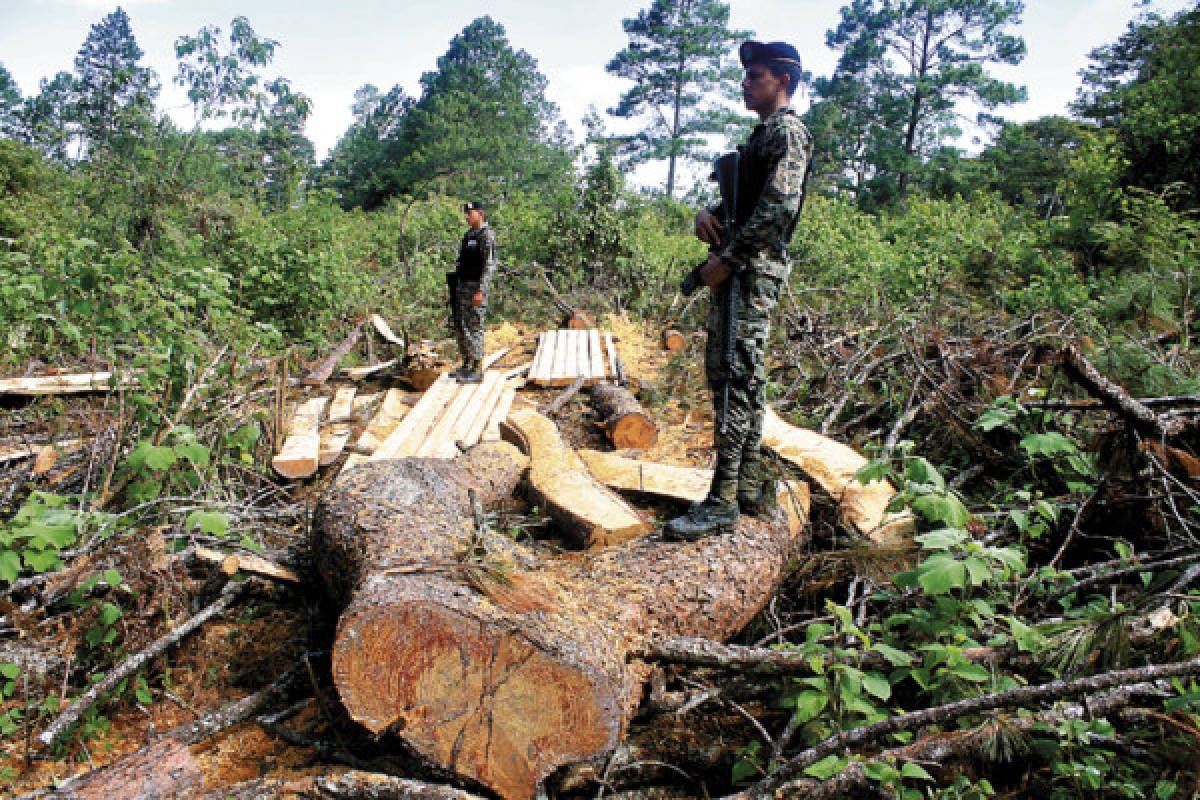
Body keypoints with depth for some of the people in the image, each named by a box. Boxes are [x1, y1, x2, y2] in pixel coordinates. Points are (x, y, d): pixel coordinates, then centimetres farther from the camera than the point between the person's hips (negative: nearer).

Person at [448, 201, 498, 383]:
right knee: (459, 326, 12)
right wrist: (454, 287, 19)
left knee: (473, 327, -8)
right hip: (462, 286, 9)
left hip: (476, 287, -9)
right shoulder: (468, 234, 17)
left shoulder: (487, 235, -11)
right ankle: (466, 365, 21)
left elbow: (490, 265, -18)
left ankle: (477, 370, -2)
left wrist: (480, 291, -25)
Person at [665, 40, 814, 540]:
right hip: (737, 269, 10)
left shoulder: (786, 131, -7)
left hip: (753, 269, -10)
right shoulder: (761, 135, 24)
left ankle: (723, 501, -10)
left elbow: (778, 208, -19)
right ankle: (748, 488, 18)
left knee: (734, 377, -12)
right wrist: (707, 214, 3)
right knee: (742, 378, 11)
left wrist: (726, 259, -19)